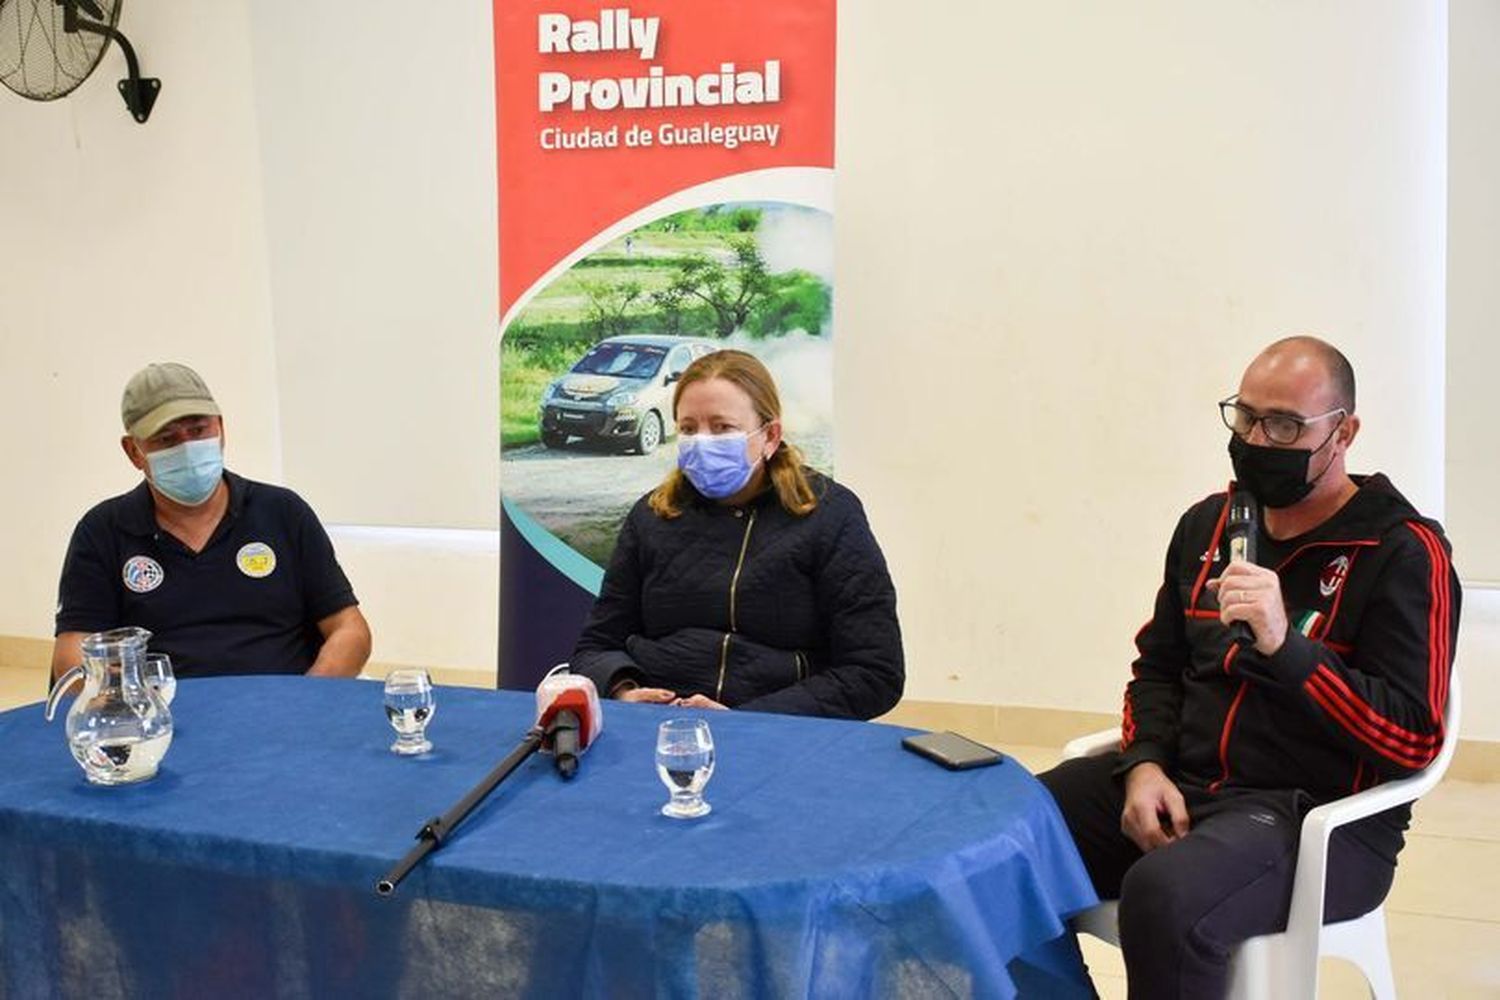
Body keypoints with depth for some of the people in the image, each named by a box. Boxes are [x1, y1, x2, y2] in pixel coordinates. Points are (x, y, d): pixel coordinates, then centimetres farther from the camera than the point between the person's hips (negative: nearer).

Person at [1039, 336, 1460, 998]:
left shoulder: (1404, 553, -8)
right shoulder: (1206, 525, 12)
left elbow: (1414, 740, -14)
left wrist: (1285, 646, -26)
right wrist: (1145, 763, 0)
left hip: (1322, 815, -6)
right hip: (1181, 784, 6)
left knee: (1164, 897, -35)